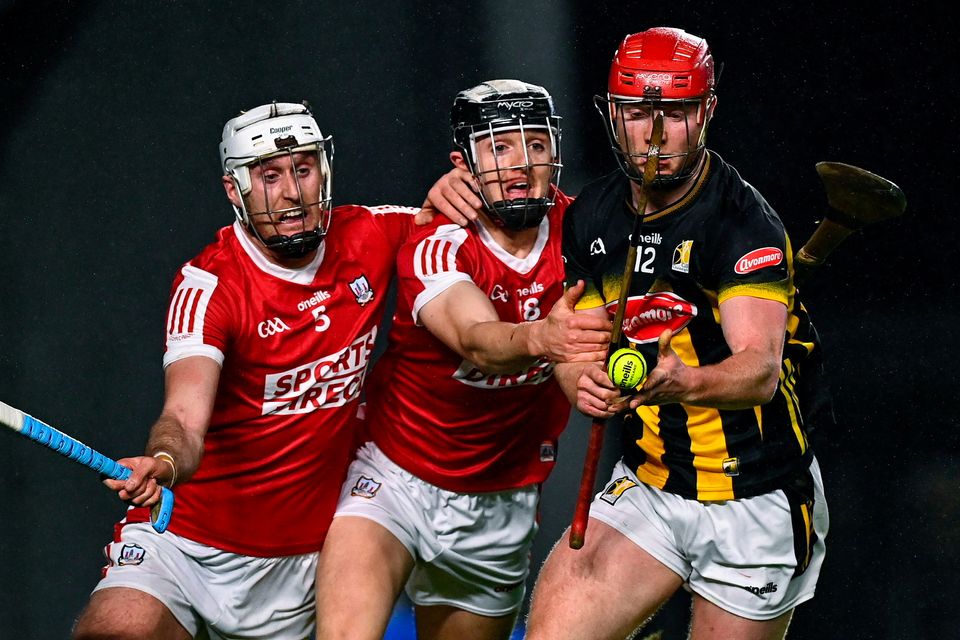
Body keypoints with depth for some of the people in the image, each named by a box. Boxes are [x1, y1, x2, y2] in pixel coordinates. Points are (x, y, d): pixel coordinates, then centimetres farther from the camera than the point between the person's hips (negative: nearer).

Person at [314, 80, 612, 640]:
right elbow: (477, 341, -39)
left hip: (501, 506, 5)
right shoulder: (438, 248, -19)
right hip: (396, 480, -5)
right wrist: (540, 337, -60)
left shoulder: (572, 227, -6)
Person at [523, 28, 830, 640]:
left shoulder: (745, 222, -18)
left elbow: (760, 370, -30)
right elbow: (575, 347, 8)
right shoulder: (590, 218, 2)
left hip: (758, 504, -4)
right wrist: (588, 383, -17)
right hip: (648, 486, 5)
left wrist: (680, 382, -51)